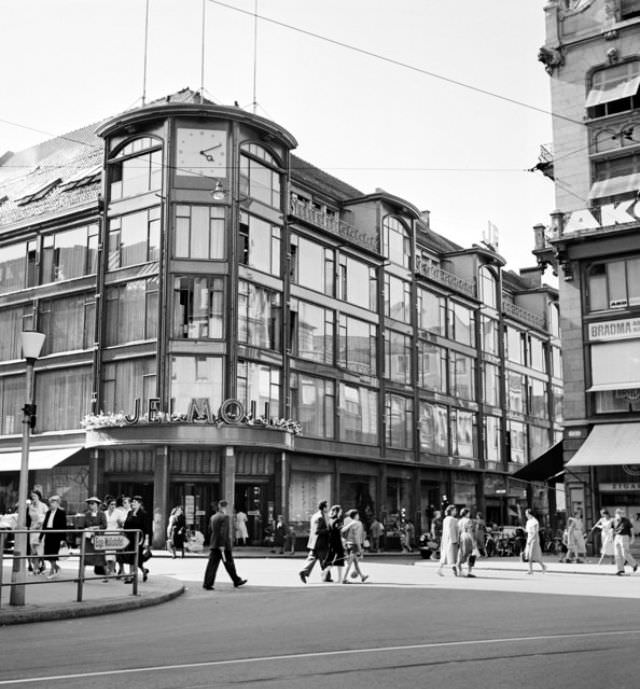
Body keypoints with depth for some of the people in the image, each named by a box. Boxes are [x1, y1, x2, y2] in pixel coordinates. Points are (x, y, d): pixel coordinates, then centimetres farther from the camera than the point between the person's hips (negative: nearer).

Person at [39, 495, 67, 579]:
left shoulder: (61, 512, -3)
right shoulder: (48, 512, 14)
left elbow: (63, 526, -6)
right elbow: (44, 524, 16)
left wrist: (63, 538, -11)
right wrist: (41, 536, 13)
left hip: (56, 535, -6)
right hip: (48, 534, 6)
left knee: (53, 553, -6)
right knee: (47, 553, 6)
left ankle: (52, 571, 4)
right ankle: (56, 567, 25)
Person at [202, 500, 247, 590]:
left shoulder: (213, 517, 9)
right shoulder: (225, 517, -14)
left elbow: (210, 529, 17)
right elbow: (223, 532, -20)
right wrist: (222, 545, -22)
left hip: (214, 544, 6)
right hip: (224, 545, -6)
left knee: (212, 564, 3)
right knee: (229, 563, 6)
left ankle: (207, 584, -3)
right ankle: (236, 581, 19)